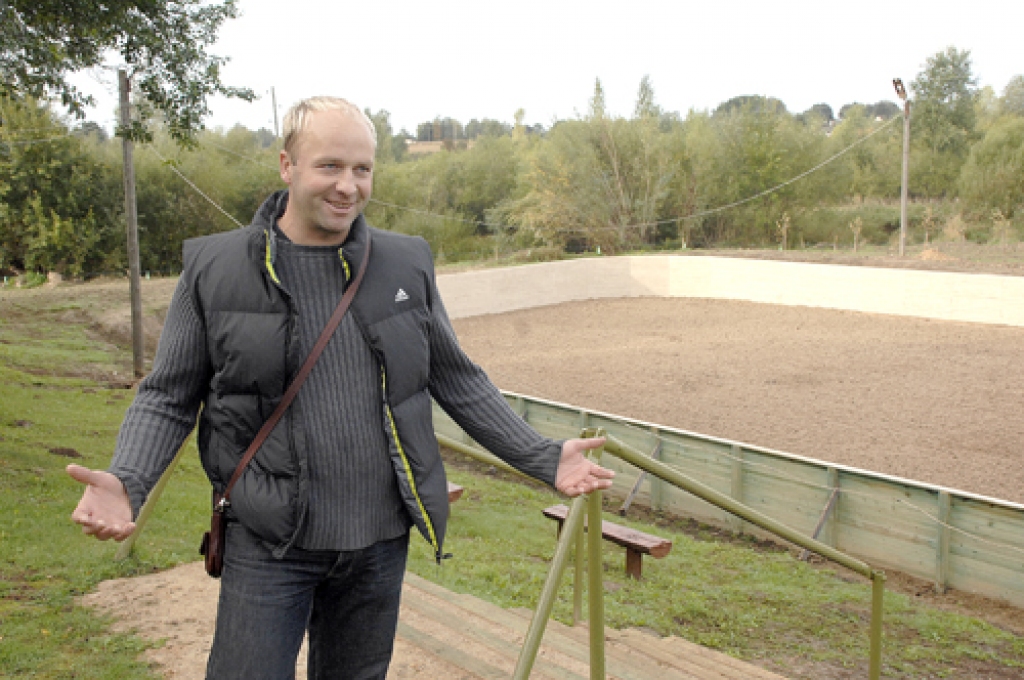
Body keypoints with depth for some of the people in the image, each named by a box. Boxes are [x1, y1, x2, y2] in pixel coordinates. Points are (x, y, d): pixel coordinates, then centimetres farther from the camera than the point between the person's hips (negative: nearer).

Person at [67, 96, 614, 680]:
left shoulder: (408, 263, 2)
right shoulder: (213, 266, -5)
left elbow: (458, 380, 8)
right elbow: (169, 397, 0)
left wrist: (545, 459, 1)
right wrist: (126, 483, -18)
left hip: (381, 542, 3)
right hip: (269, 544, -2)